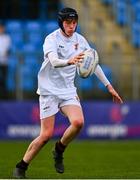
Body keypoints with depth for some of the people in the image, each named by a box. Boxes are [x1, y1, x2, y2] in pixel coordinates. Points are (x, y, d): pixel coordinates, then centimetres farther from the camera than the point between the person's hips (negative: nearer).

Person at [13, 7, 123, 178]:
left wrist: (109, 86, 15)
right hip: (49, 89, -4)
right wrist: (69, 61, -54)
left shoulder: (80, 40, 3)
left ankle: (59, 151, 6)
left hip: (68, 90, 5)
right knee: (46, 134, -10)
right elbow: (54, 61, -33)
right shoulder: (52, 39, -14)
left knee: (78, 122, -21)